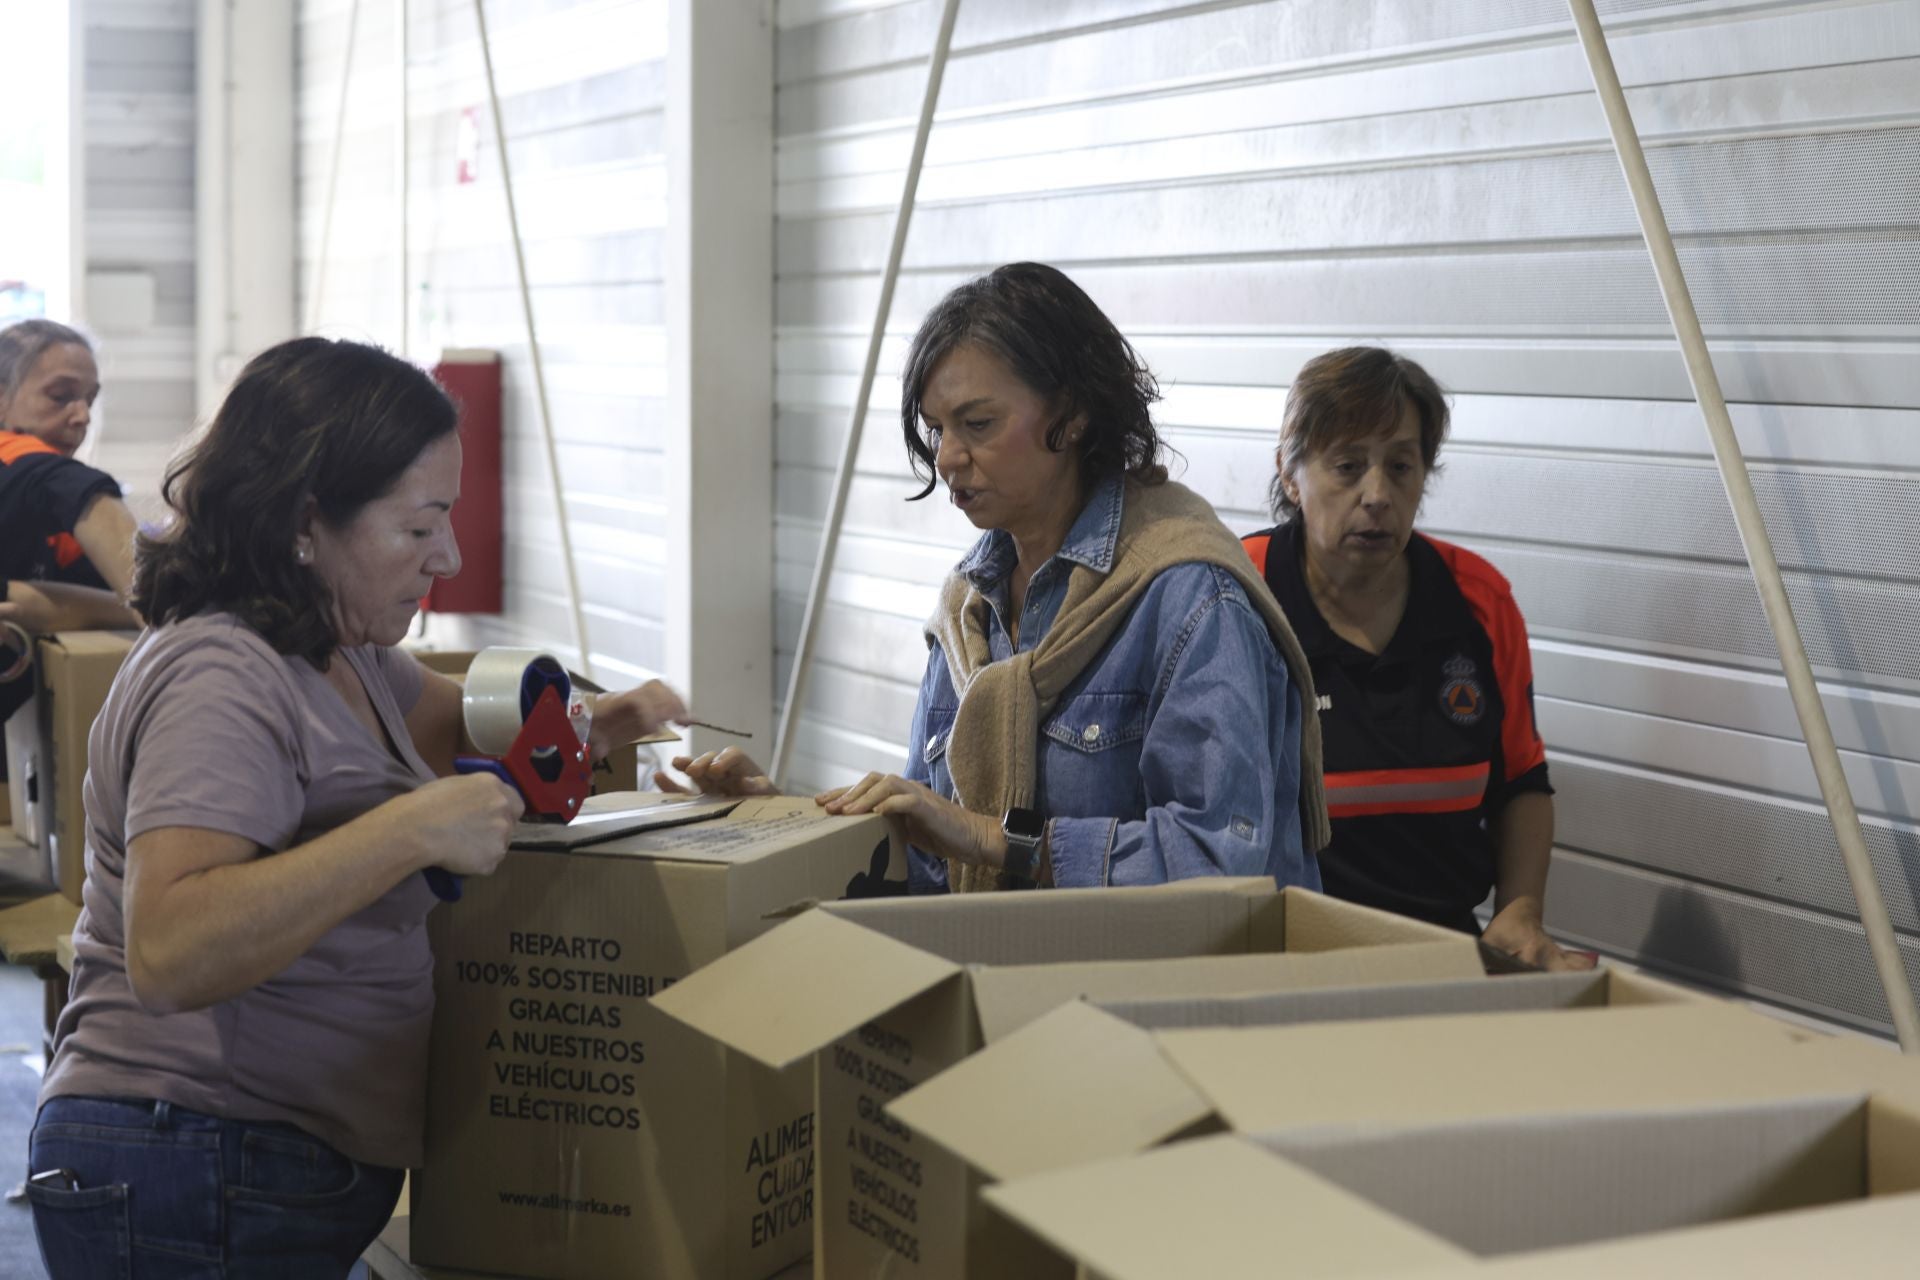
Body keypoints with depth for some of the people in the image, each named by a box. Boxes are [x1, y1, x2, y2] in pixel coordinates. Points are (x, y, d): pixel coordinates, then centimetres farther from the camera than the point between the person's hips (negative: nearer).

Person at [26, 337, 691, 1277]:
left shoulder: (335, 653, 10)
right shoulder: (222, 679, -21)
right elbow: (167, 954, -34)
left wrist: (590, 726, 7)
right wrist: (410, 830, -35)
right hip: (194, 1189, -10)